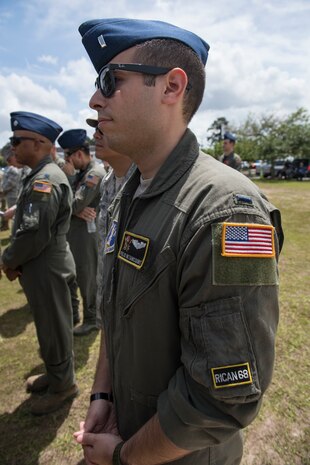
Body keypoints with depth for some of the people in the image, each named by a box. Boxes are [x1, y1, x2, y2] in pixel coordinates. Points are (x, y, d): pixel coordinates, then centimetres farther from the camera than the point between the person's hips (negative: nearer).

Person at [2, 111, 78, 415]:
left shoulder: (44, 181, -22)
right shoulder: (44, 176, 11)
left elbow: (33, 236, -26)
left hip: (47, 271, -10)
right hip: (44, 268, 10)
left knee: (54, 329, 7)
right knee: (49, 326, 22)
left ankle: (63, 385, 27)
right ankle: (55, 373, 42)